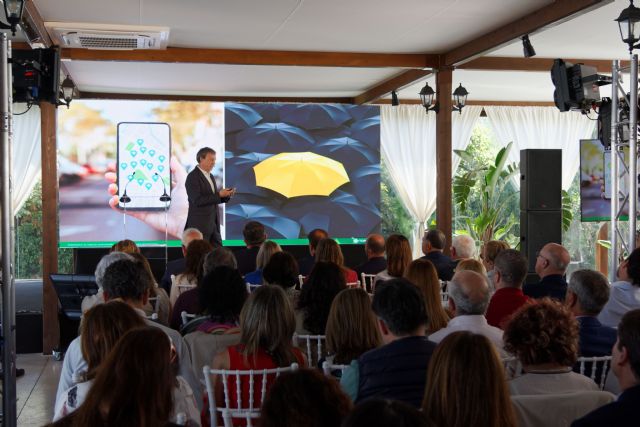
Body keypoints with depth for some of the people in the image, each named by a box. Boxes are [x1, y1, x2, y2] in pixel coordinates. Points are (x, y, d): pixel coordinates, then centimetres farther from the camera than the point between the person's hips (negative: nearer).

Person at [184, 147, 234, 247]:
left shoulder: (210, 176, 15)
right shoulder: (193, 177, -11)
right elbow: (197, 201, -20)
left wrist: (226, 195, -2)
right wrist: (219, 195, -22)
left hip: (213, 224, 8)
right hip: (199, 225, -8)